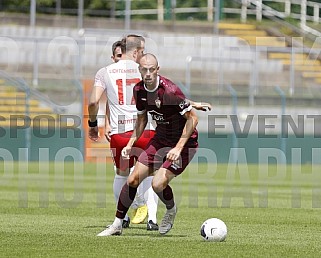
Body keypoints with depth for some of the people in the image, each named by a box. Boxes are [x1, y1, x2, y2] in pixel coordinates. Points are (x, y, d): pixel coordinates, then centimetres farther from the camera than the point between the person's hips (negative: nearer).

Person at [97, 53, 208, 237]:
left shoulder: (169, 90, -26)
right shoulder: (139, 90, -3)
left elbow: (193, 118, -21)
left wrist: (179, 148, -24)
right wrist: (131, 144, 5)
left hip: (184, 141, -7)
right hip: (161, 138, 7)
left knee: (158, 184, -19)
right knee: (133, 180, -1)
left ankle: (171, 210, 14)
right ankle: (117, 225, 13)